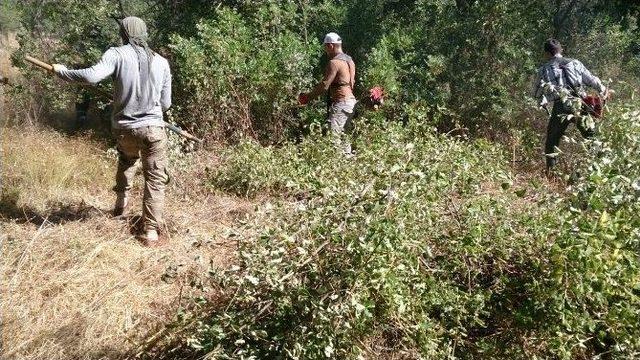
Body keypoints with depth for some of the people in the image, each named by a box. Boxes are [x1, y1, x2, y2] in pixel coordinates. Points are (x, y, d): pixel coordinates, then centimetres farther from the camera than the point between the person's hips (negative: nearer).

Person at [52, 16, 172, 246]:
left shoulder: (117, 54, -6)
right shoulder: (161, 62, 1)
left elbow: (92, 76, -20)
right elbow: (166, 103, 5)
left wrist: (61, 71, -4)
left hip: (124, 128, 1)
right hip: (153, 129, -1)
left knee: (126, 161, 33)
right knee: (155, 179, 6)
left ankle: (121, 202, 47)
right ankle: (151, 231, 2)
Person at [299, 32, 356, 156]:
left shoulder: (334, 63, -15)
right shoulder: (349, 60, 13)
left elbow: (324, 85, -17)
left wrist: (308, 97, -6)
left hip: (340, 102, -10)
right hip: (351, 99, 10)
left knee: (335, 135, -10)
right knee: (345, 135, 15)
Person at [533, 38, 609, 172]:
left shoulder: (544, 69, 8)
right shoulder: (575, 63, 12)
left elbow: (536, 93, 13)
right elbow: (592, 80, 14)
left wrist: (543, 103, 32)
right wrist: (603, 91, 31)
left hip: (561, 107, -2)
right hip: (580, 105, 2)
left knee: (552, 141, 10)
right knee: (591, 136, 17)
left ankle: (551, 170, 7)